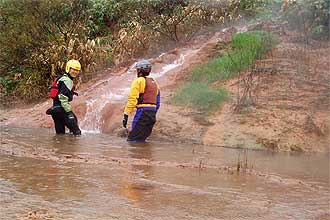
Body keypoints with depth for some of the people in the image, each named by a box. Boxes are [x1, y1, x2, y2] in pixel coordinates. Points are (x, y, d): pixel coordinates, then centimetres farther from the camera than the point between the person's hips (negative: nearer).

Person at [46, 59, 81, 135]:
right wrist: (69, 111, -25)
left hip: (55, 109, 11)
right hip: (61, 109, -10)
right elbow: (63, 97, -22)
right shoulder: (67, 80, -12)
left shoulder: (61, 78, 22)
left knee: (60, 133, 13)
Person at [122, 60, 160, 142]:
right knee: (141, 139, 14)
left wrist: (126, 114, -13)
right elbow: (158, 103, 20)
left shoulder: (138, 81, -3)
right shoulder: (154, 83, 21)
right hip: (152, 113, 8)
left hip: (143, 111, -8)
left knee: (133, 140, -9)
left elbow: (132, 99, -12)